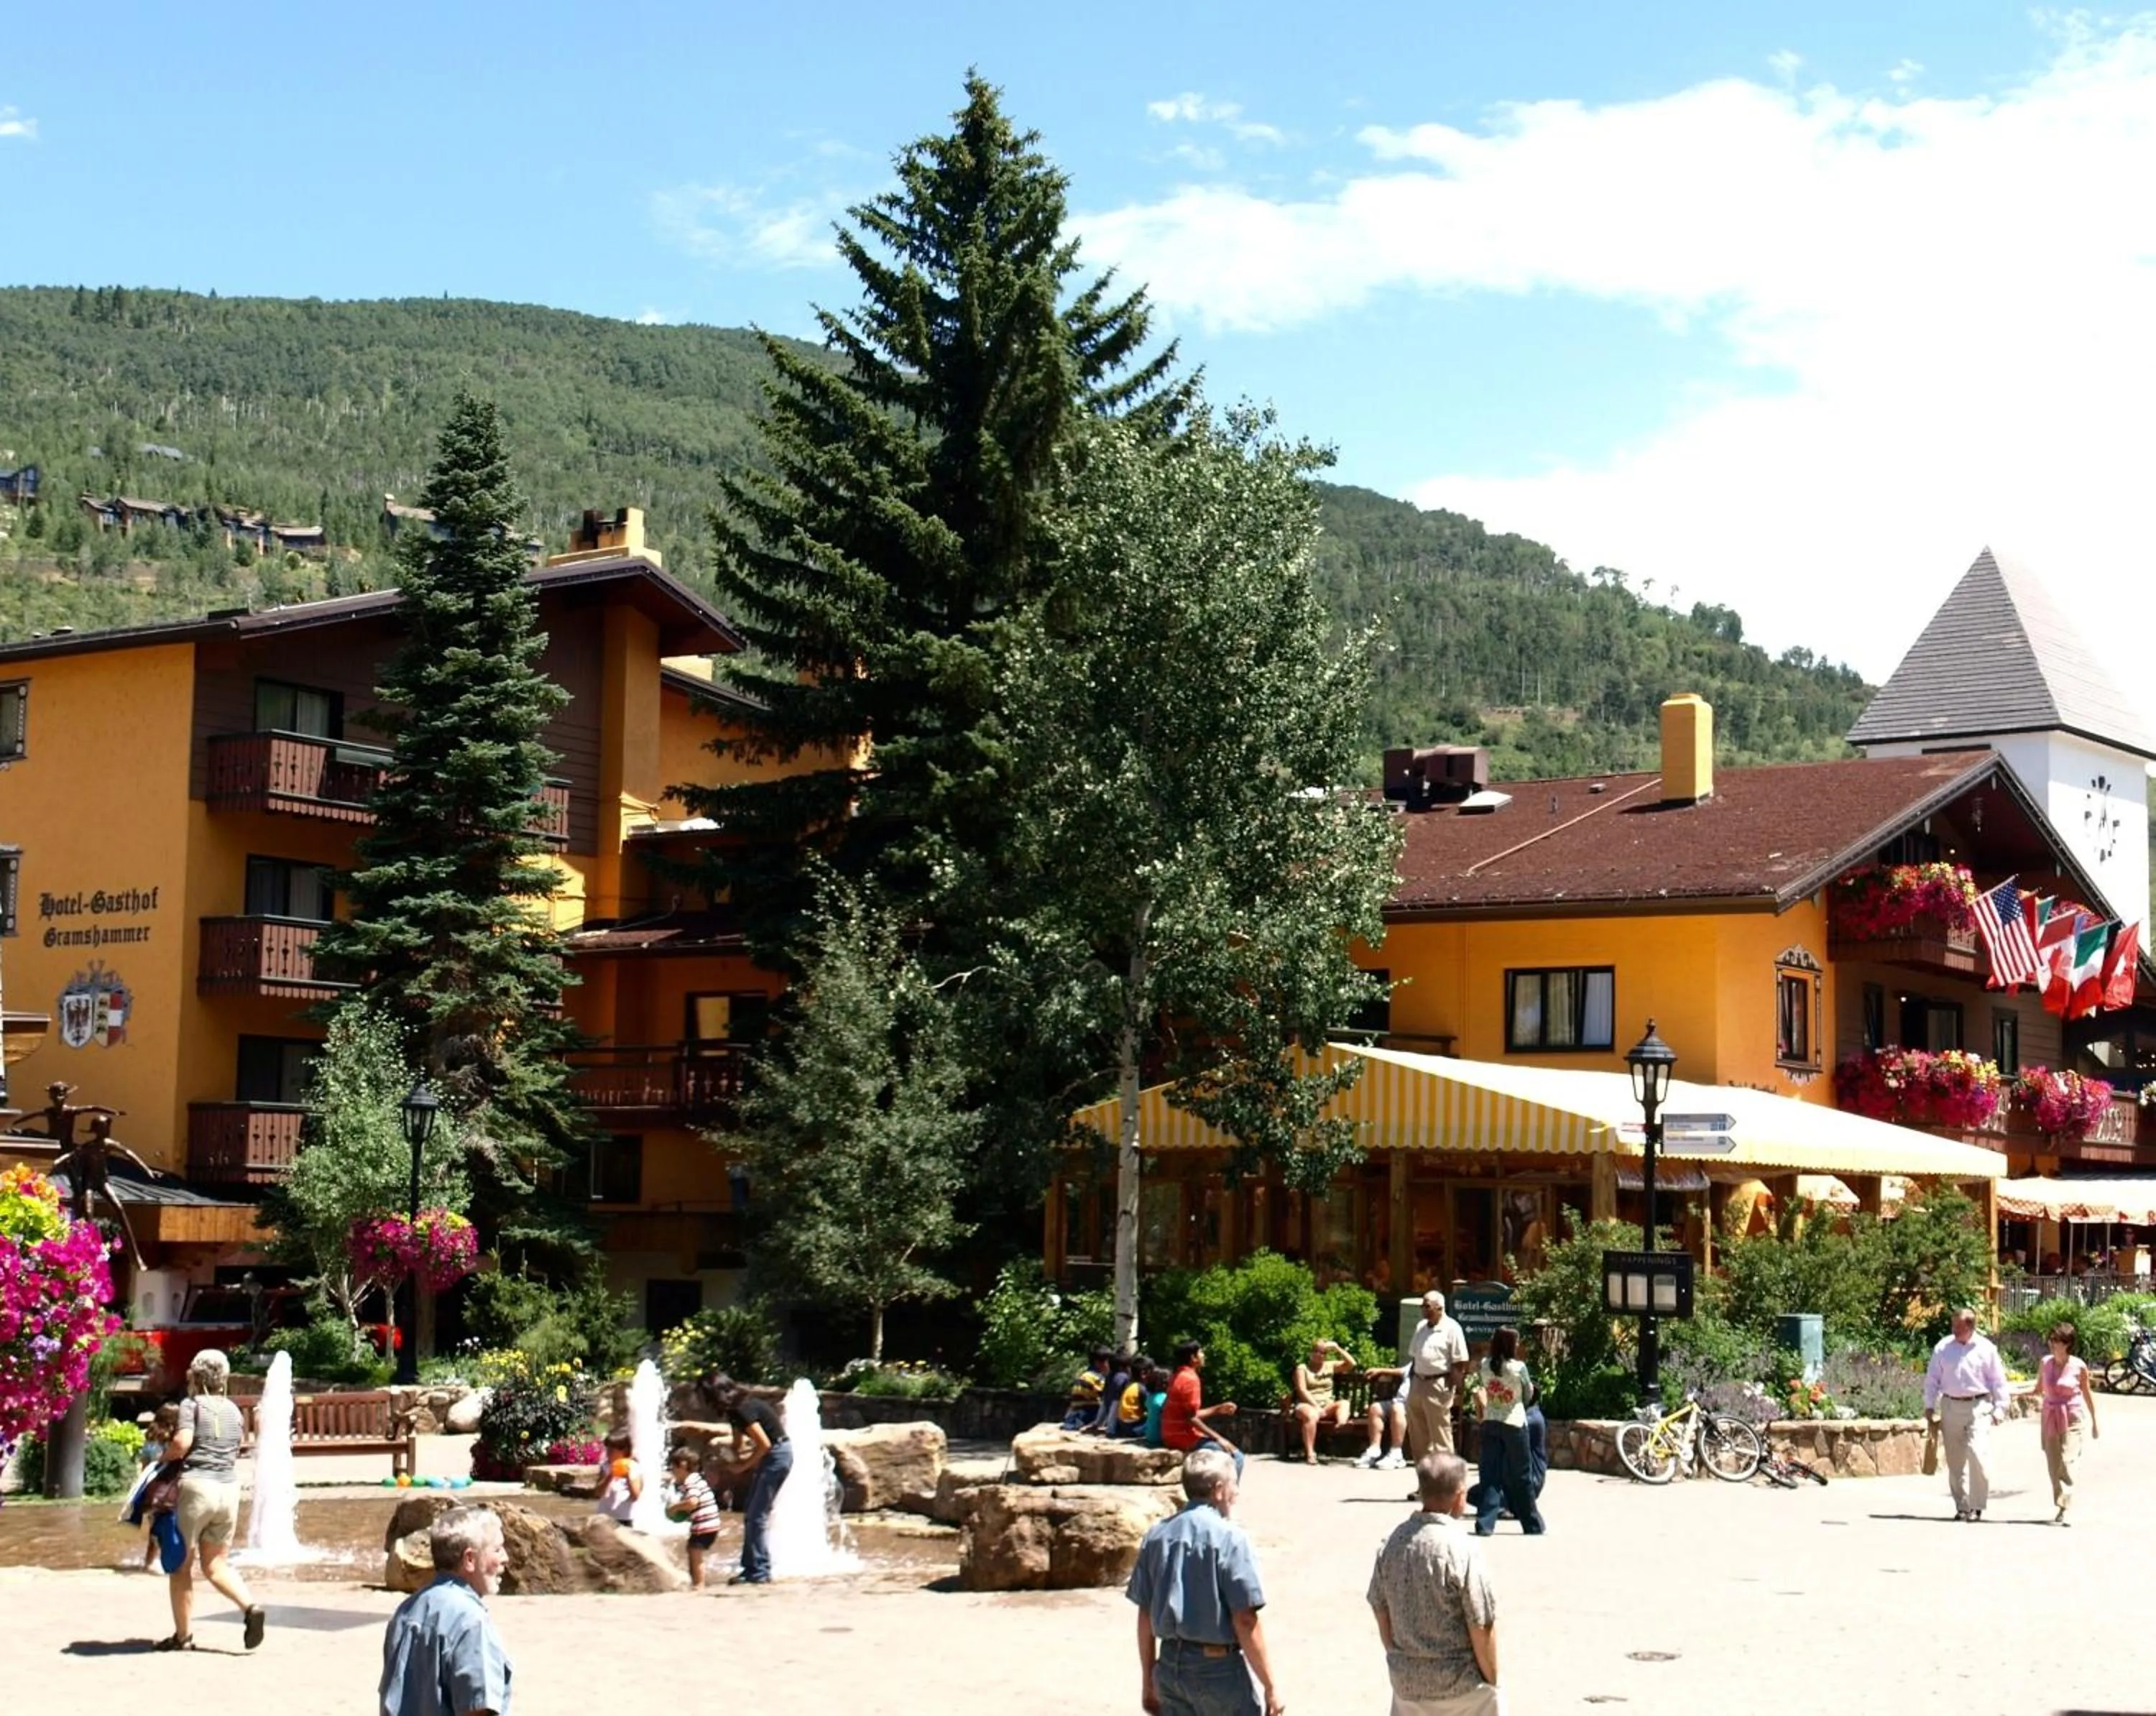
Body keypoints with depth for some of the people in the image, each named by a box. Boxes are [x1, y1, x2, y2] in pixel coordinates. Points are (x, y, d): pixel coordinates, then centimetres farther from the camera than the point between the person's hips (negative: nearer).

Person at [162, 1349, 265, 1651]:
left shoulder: (192, 1405, -4)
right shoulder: (234, 1411, 13)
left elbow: (181, 1443, -17)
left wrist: (164, 1456, 2)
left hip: (196, 1485, -5)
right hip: (229, 1489, 5)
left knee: (180, 1564, 8)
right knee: (216, 1564, 13)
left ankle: (183, 1635, 10)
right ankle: (251, 1607, -11)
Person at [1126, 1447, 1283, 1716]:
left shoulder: (1157, 1536, 5)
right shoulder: (1229, 1537, -12)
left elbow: (1145, 1616, 8)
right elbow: (1245, 1621, -15)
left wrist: (1148, 1679, 17)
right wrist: (1270, 1686, -9)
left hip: (1170, 1665, 6)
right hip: (1217, 1666, -6)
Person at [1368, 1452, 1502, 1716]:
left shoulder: (1393, 1542, -3)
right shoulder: (1462, 1549, -20)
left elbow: (1381, 1613, 6)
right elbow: (1482, 1627, -15)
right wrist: (1491, 1680, -2)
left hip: (1406, 1682, 5)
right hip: (1460, 1684, -5)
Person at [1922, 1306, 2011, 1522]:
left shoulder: (1986, 1349, 0)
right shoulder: (1943, 1348, 6)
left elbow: (1998, 1381, 5)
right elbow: (1932, 1379, 12)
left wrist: (1999, 1408, 1)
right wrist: (1930, 1406, 7)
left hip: (1978, 1407, -3)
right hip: (1951, 1406, 3)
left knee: (1978, 1454, -16)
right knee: (1955, 1461, 6)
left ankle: (1976, 1506, -6)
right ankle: (1962, 1506, 17)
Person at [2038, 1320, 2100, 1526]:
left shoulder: (2078, 1366, -8)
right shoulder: (2045, 1363, 0)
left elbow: (2087, 1393, 5)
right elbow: (2038, 1388, 12)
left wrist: (2094, 1422, 13)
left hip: (2072, 1418, -4)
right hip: (2051, 1418, 4)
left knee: (2066, 1462, -14)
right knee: (2053, 1465, 6)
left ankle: (2063, 1509, -16)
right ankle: (2060, 1507, 17)